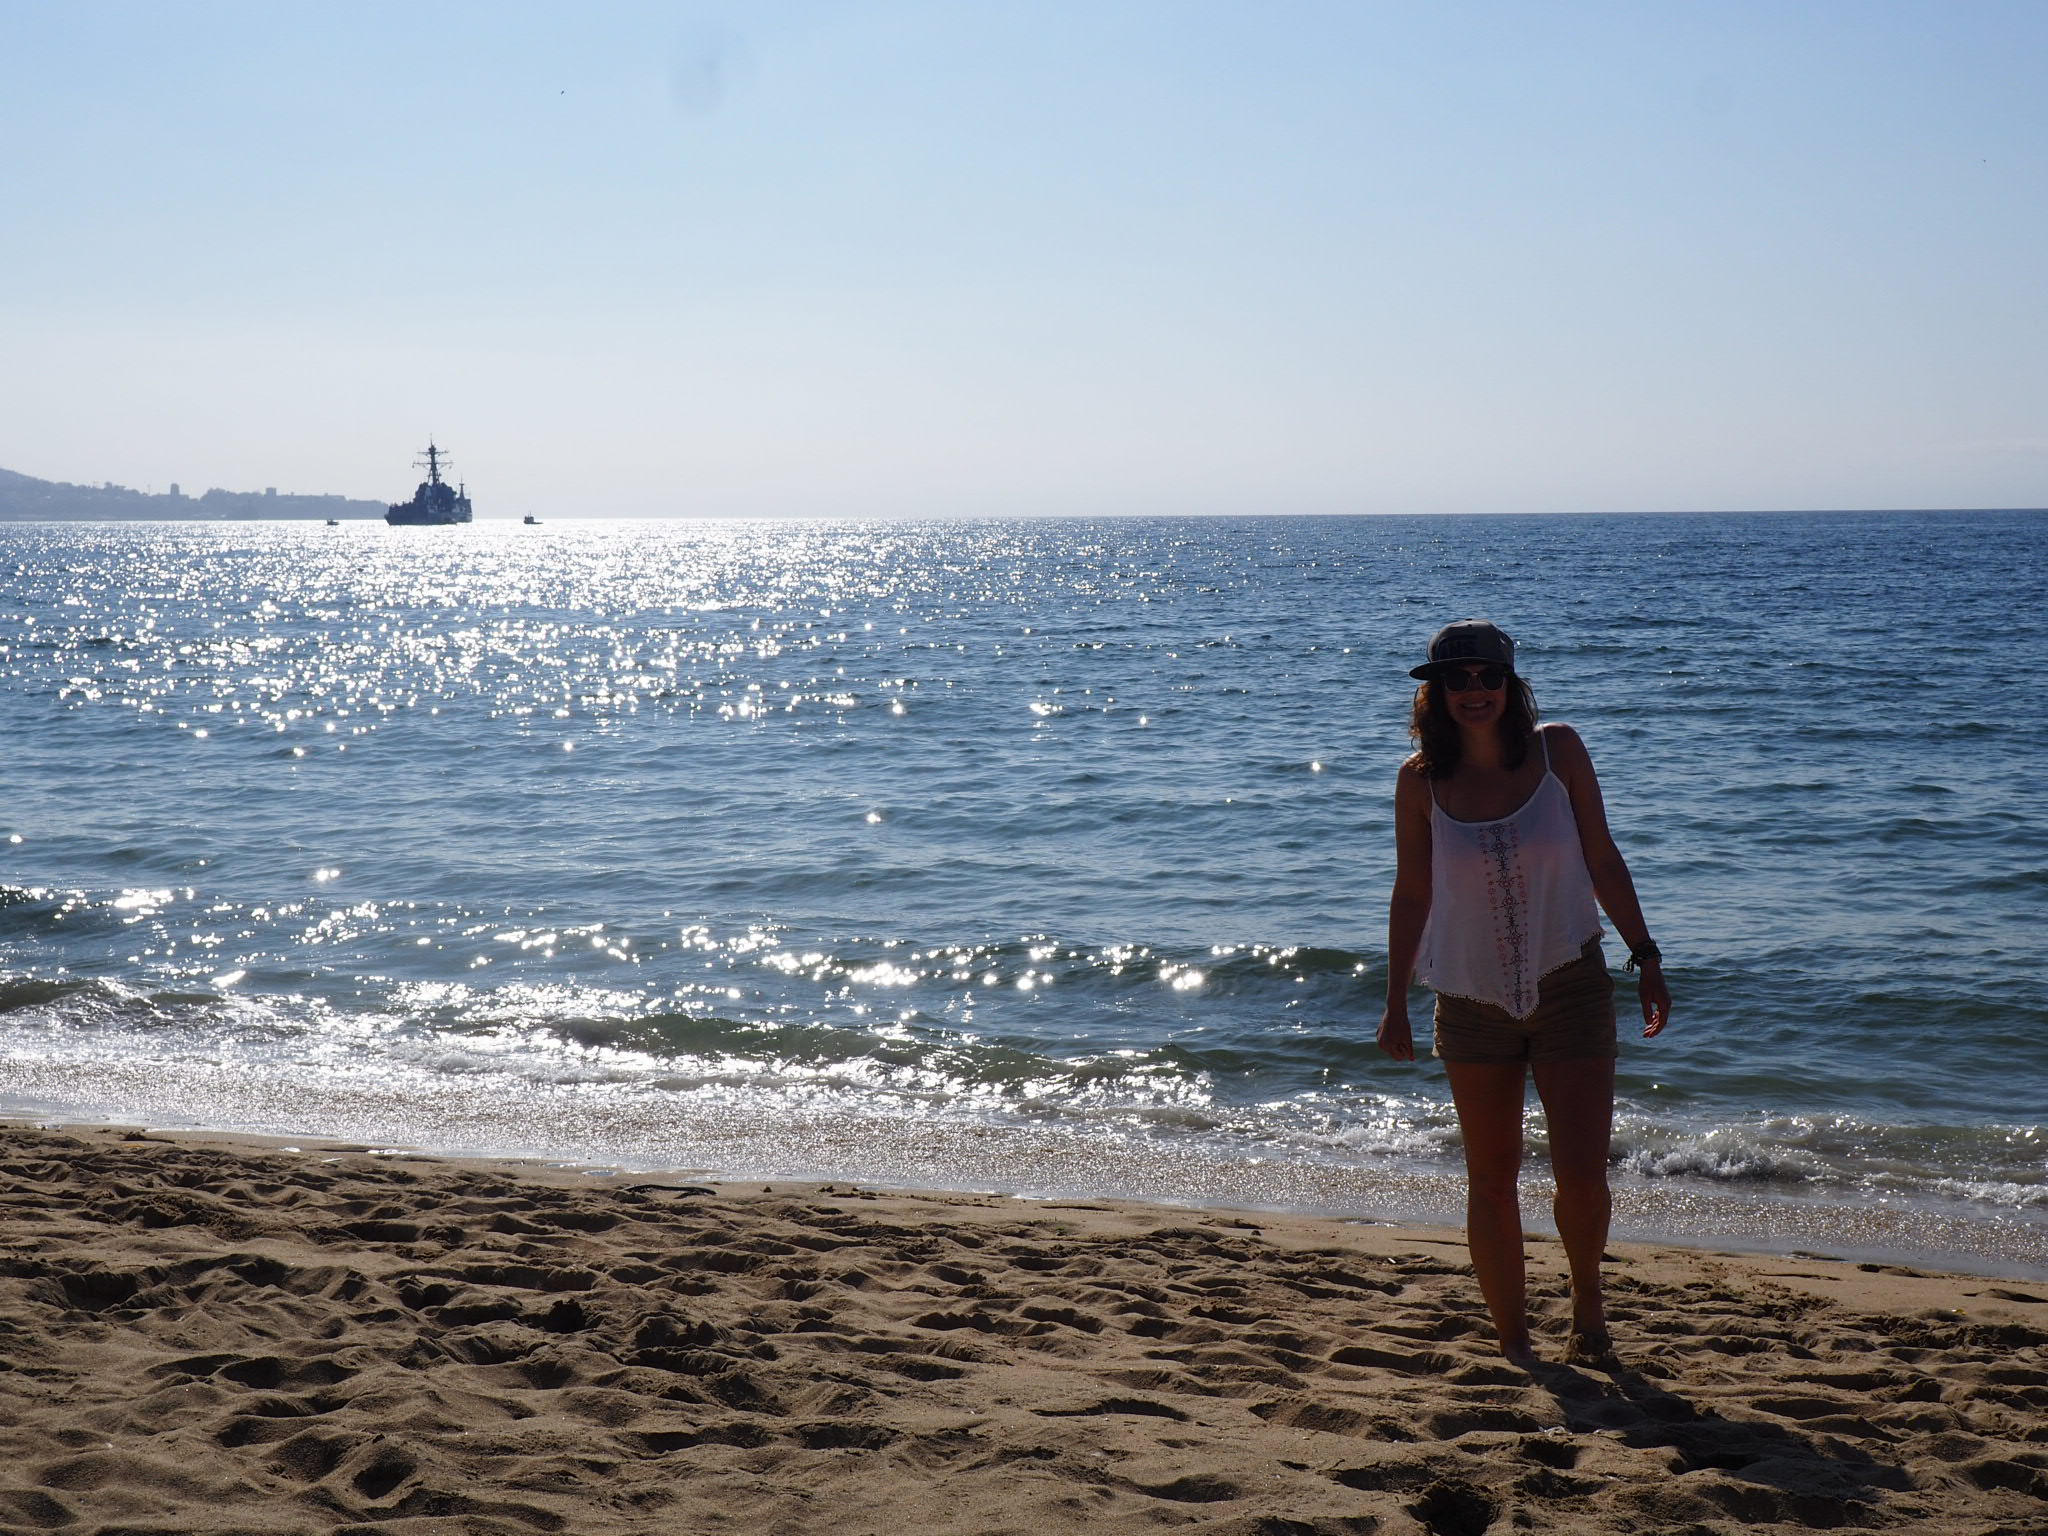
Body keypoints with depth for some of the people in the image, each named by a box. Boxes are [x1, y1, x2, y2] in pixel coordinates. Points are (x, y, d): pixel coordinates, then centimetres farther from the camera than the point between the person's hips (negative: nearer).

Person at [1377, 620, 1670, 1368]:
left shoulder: (1558, 751, -6)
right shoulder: (1421, 780, -5)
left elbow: (1602, 860, 2)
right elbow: (1412, 893, 3)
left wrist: (1645, 956, 1)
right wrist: (1395, 1002, 6)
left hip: (1570, 990, -1)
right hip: (1472, 1000, 1)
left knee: (1583, 1177, -5)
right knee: (1491, 1184, 7)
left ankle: (1586, 1295, 25)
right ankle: (1512, 1340, 22)